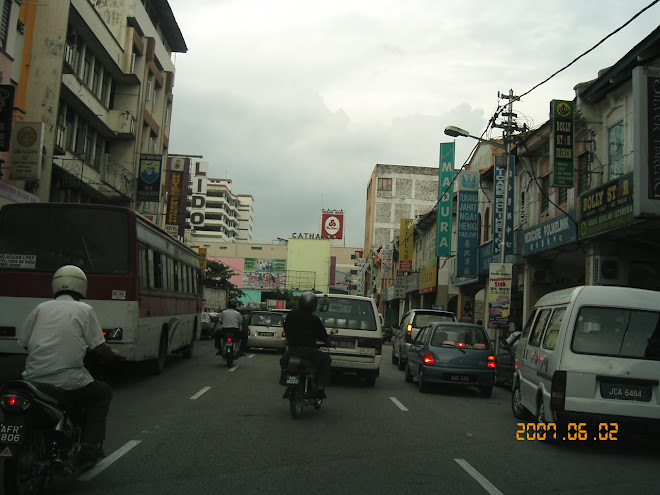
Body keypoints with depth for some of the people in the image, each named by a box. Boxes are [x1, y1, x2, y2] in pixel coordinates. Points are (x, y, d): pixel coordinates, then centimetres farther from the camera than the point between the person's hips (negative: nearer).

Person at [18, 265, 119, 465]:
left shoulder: (40, 308, 11)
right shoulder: (85, 310, 1)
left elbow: (24, 342, 13)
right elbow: (100, 348, -2)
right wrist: (113, 354, 20)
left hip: (33, 379, 4)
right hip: (68, 383, -4)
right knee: (103, 392, 22)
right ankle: (90, 445, 10)